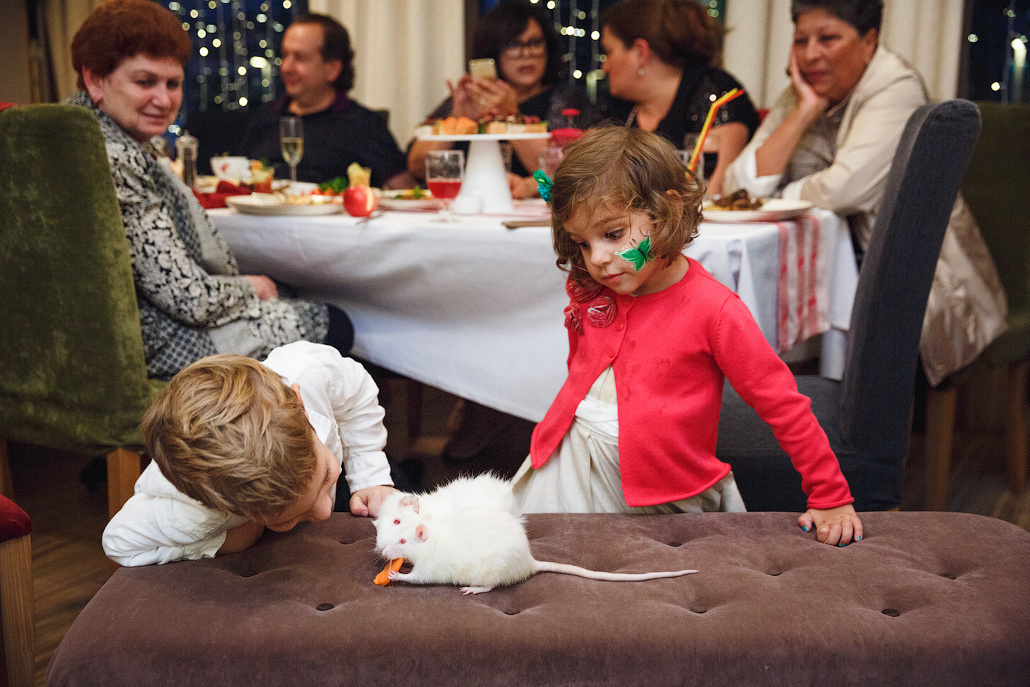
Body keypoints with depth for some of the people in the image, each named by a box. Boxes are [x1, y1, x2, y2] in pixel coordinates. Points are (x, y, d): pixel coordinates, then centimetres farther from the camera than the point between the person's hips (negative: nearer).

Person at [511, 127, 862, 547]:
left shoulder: (713, 310, -16)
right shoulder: (588, 293, 0)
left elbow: (783, 405, -12)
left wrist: (831, 499, -11)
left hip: (665, 495, -4)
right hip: (568, 472, 5)